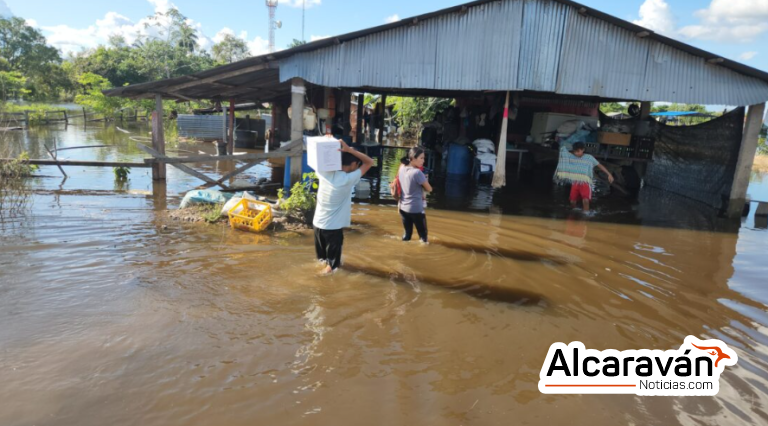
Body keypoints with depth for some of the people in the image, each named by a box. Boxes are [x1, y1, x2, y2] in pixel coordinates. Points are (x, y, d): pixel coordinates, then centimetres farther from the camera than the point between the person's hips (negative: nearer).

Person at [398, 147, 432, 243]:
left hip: (403, 208, 7)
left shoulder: (402, 169, 1)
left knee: (407, 234, 16)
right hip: (416, 209, -7)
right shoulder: (417, 172, -20)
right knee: (423, 235, 5)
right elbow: (429, 189, -9)